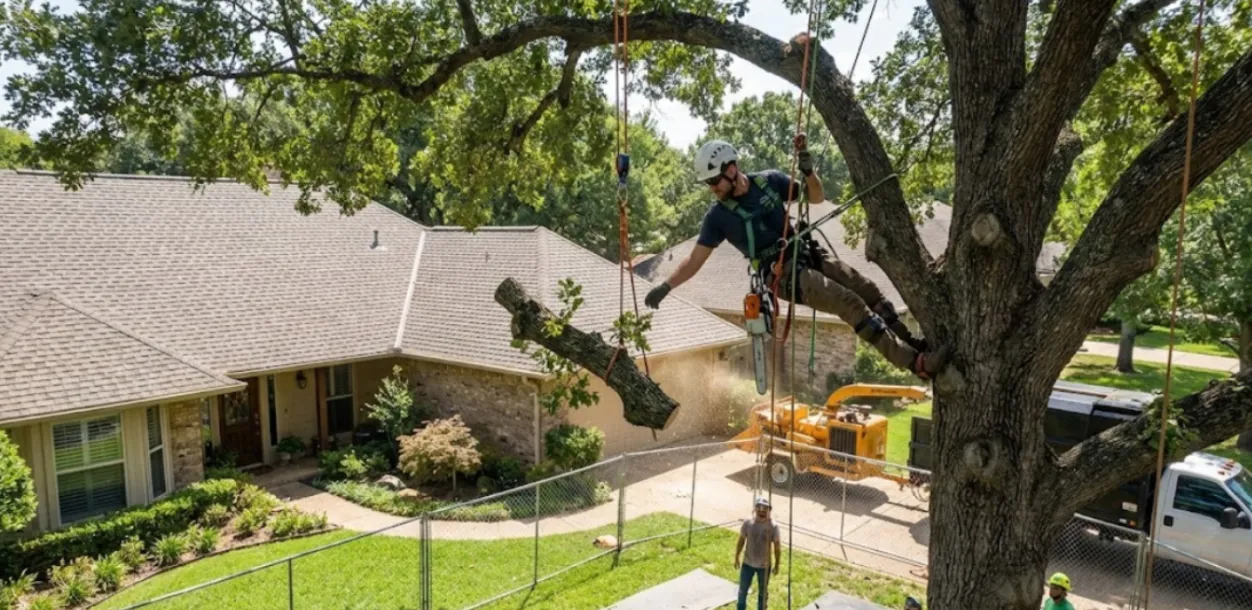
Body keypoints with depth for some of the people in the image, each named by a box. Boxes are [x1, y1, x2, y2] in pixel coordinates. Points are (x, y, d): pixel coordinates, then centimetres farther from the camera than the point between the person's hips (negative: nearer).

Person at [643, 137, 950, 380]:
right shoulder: (718, 215, -6)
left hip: (808, 253, 5)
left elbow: (817, 197, 10)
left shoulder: (769, 180, 3)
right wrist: (665, 286, -13)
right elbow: (695, 259, -3)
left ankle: (917, 345, 4)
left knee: (869, 291, -8)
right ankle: (915, 362, -22)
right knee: (852, 304, -21)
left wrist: (808, 170, -9)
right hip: (783, 272, -5)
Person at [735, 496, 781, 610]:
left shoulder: (773, 526, -18)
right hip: (748, 563, 1)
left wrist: (777, 565, -1)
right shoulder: (748, 522, -15)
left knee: (763, 592, 19)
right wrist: (736, 558, 4)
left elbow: (777, 546, -7)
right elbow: (741, 541, -2)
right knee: (743, 589, 17)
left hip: (764, 565, -1)